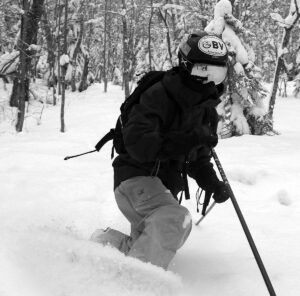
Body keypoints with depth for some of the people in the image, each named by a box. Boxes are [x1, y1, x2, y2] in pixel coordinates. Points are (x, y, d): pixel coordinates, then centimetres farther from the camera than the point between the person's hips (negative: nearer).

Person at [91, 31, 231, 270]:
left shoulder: (207, 112, 9)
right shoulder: (158, 96, -17)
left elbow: (198, 160, 20)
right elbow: (137, 144, -28)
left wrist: (213, 183, 1)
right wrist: (185, 140, -34)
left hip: (164, 189, 9)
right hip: (137, 176, -9)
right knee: (176, 219, -32)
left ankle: (105, 241, 30)